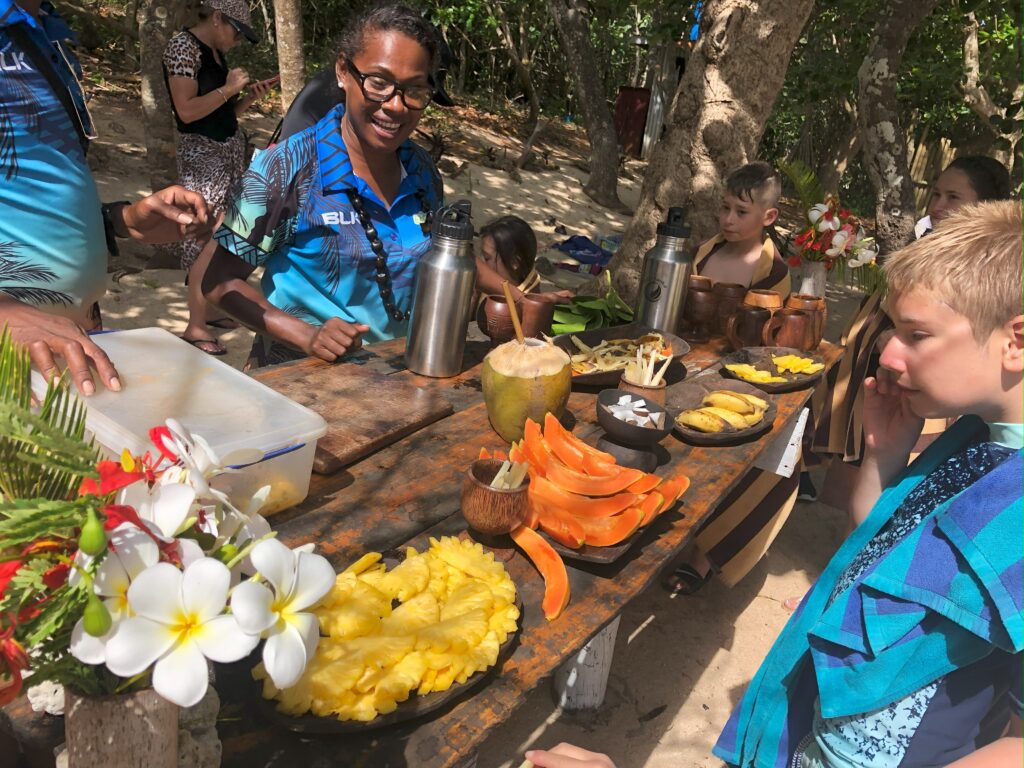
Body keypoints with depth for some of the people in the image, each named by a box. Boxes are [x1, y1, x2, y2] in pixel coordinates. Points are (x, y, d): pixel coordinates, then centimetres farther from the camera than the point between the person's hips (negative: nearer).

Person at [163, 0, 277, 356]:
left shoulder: (215, 53, 15)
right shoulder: (183, 46, -10)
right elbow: (187, 110, -20)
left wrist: (250, 96, 3)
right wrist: (228, 89, -13)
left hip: (230, 148, 9)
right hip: (202, 153, -9)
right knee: (207, 239, -11)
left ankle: (210, 308, 17)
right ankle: (195, 326, -7)